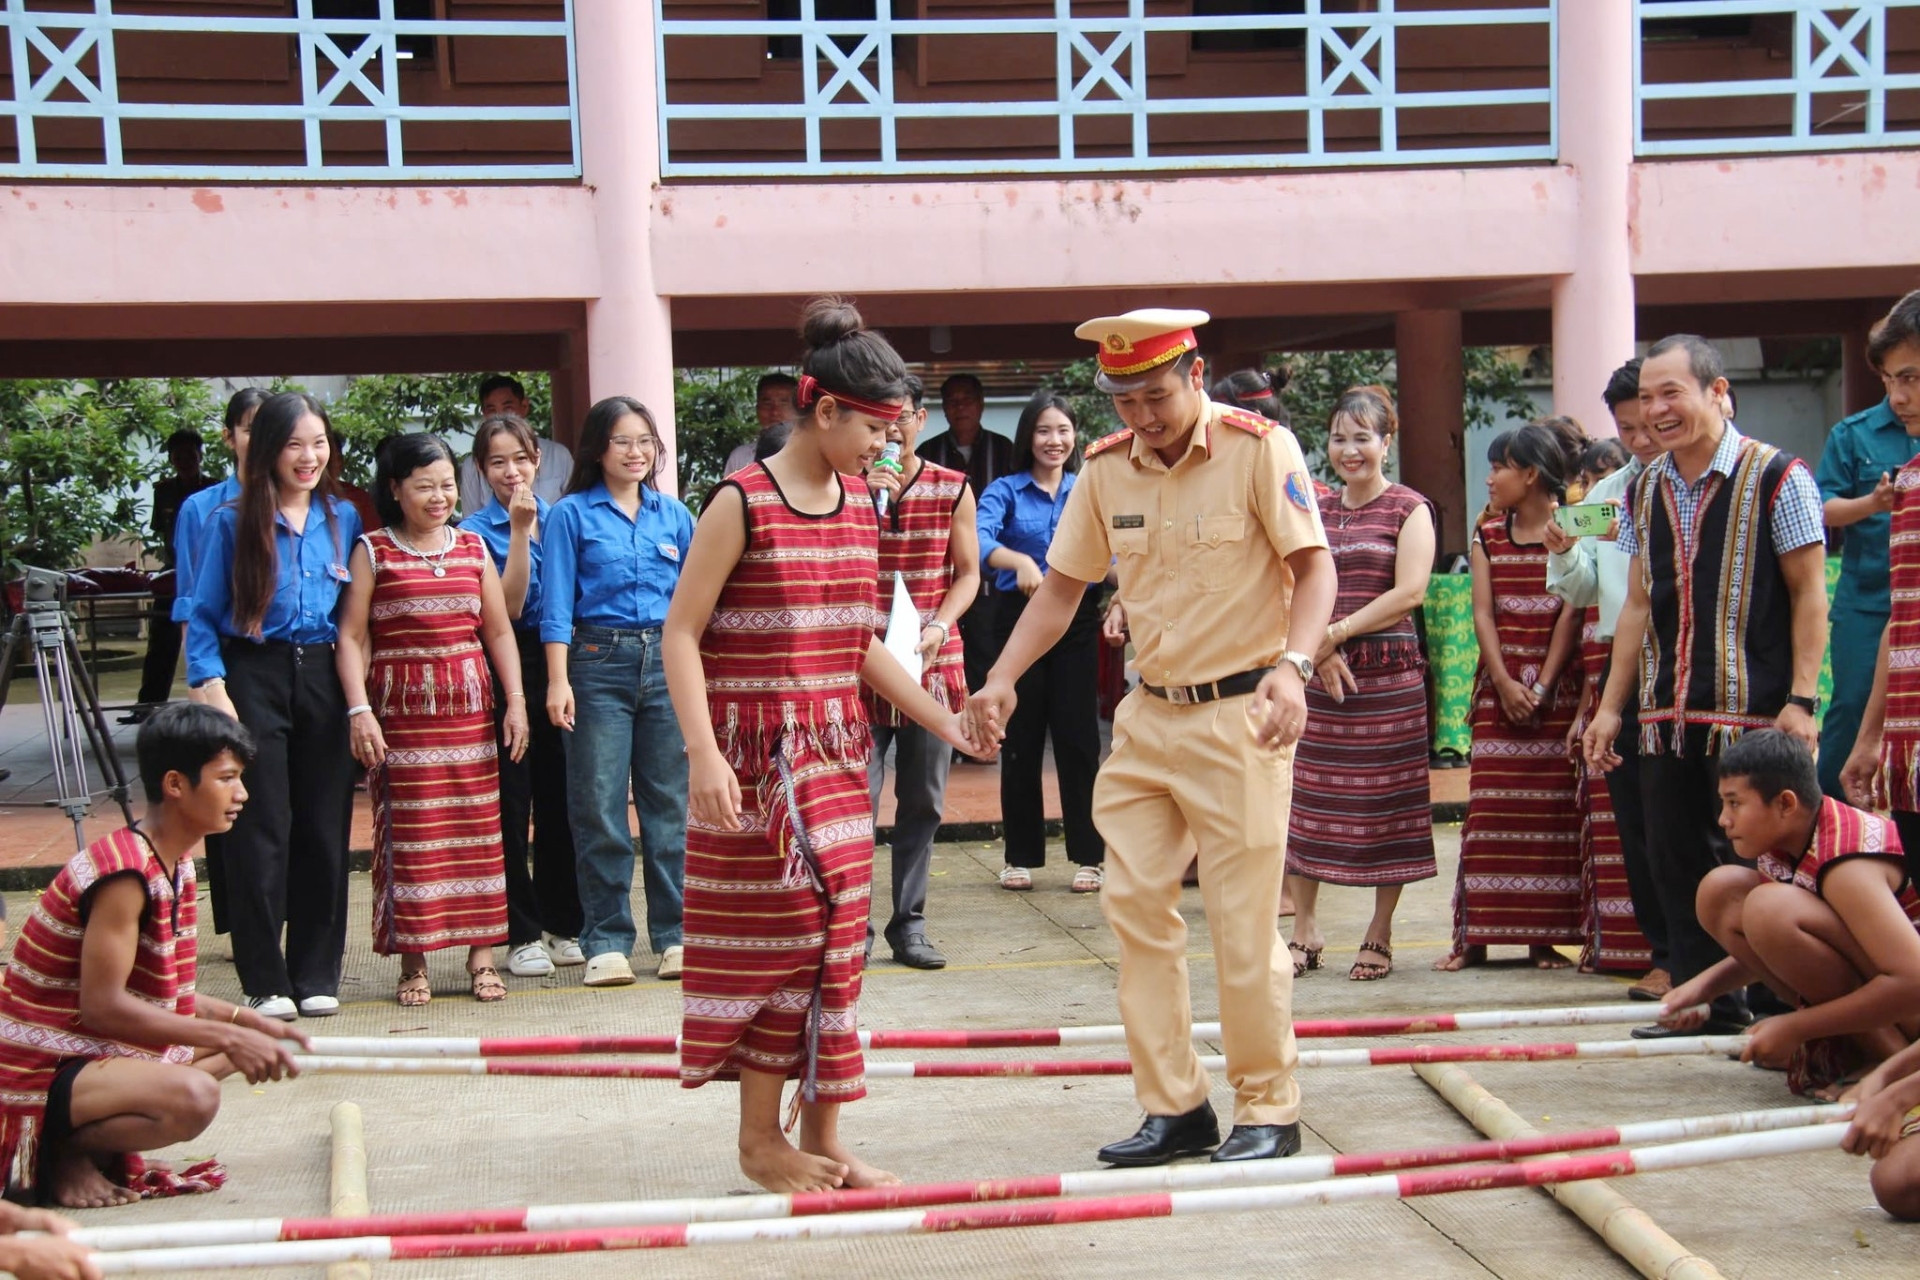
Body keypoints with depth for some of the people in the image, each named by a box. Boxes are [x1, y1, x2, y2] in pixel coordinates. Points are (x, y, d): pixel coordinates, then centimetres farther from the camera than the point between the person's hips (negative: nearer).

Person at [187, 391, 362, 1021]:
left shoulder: (344, 520, 9)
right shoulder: (232, 522, 0)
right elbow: (203, 617, 0)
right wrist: (212, 687, -12)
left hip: (323, 679, 3)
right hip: (255, 678, -3)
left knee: (325, 830, 4)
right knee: (260, 833, -2)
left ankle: (316, 975, 14)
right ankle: (265, 982, 6)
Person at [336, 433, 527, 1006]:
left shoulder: (473, 547, 12)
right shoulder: (372, 550, 2)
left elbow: (499, 631, 14)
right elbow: (352, 636, -2)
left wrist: (516, 700, 5)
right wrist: (359, 709, -12)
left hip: (470, 706, 3)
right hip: (402, 707, -3)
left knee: (478, 829, 2)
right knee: (408, 833, -3)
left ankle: (482, 955, 9)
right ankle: (413, 962, 5)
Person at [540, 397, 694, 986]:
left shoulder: (673, 514, 12)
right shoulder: (571, 514, 3)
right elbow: (557, 605, -2)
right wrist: (558, 680, -10)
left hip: (668, 661, 3)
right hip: (599, 665, -3)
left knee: (672, 803, 4)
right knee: (600, 807, -1)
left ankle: (676, 935, 13)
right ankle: (606, 942, 7)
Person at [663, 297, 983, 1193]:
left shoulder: (859, 505, 10)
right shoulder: (742, 503, -11)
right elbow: (681, 632, -11)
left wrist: (939, 718, 15)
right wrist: (703, 754, -20)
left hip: (836, 751, 6)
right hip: (756, 756, -6)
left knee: (834, 937, 7)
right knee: (773, 936, -2)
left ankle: (822, 1136, 17)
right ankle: (760, 1138, 13)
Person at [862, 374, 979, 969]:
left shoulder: (953, 490, 6)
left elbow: (967, 573, 8)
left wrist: (937, 627, -9)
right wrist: (862, 503, -15)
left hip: (933, 667, 2)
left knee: (923, 803, 7)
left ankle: (909, 925, 17)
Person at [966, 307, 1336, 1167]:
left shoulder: (1259, 448, -10)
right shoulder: (1105, 469, 4)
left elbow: (1313, 565, -12)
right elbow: (1062, 587, 9)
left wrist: (1293, 664, -29)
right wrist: (1002, 678, -4)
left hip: (1238, 713, -6)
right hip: (1148, 714, 6)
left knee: (1243, 924, -2)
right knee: (1134, 907, 5)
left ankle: (1269, 1112, 13)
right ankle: (1175, 1108, 16)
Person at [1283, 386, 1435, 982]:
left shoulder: (1409, 508, 1)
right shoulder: (1314, 511, 13)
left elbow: (1410, 591, -9)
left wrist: (1338, 632, -12)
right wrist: (1318, 651, -8)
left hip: (1388, 675, -4)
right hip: (1318, 674, 4)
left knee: (1384, 803, 1)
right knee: (1307, 798, 2)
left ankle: (1380, 934, 11)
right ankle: (1305, 929, 12)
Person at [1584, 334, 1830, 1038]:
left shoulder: (1777, 477, -6)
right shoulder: (1645, 490, 11)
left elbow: (1809, 594, -6)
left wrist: (1800, 700, -12)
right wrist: (1610, 704, 12)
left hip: (1753, 712, -6)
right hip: (1667, 714, 6)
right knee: (1676, 859, 9)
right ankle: (1707, 1006, 20)